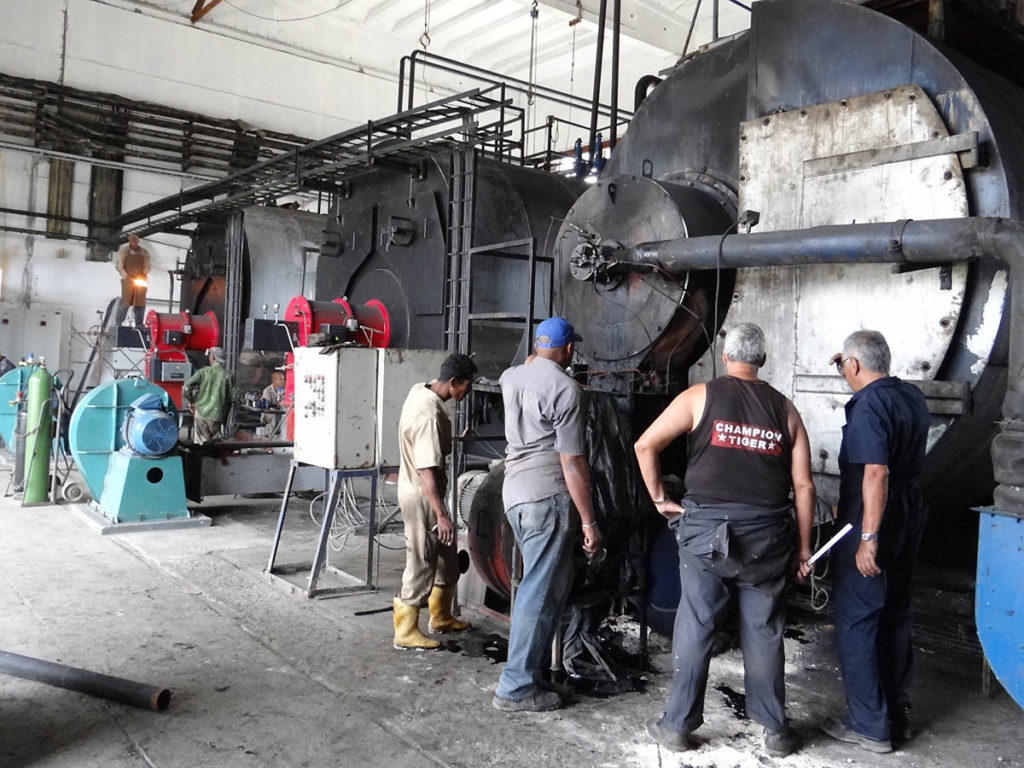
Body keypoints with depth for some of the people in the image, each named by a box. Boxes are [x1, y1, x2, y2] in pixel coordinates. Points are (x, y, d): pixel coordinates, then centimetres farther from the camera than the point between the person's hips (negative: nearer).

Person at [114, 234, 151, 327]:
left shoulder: (144, 252, 10)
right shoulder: (123, 249, 3)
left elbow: (147, 267, 13)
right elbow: (118, 264, 1)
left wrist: (145, 277, -4)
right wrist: (125, 275, -10)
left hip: (141, 280, 3)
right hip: (128, 280, -3)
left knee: (141, 303, 2)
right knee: (125, 302, -7)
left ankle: (139, 325, 10)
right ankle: (118, 324, 0)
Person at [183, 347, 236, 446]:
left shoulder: (204, 371, -1)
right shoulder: (227, 375, -1)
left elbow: (187, 385, -7)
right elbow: (232, 397, -3)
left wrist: (191, 401, 9)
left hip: (201, 412, 0)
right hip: (217, 414, 0)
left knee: (201, 442, 4)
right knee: (214, 442, 11)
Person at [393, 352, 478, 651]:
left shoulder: (420, 389, 0)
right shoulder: (429, 416, -28)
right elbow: (426, 472, -31)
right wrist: (441, 516, -30)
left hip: (415, 490, 10)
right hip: (422, 496, -10)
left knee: (447, 557, 20)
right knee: (421, 564, 1)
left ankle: (441, 617, 35)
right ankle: (406, 633, 14)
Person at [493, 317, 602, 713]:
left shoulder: (510, 378, 9)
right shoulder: (566, 389, -13)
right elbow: (572, 463, -15)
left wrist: (537, 356, 54)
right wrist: (589, 521, -11)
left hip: (514, 492, 8)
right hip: (548, 496, -8)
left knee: (553, 580, 21)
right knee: (539, 592, -2)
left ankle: (536, 661, 28)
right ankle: (516, 688, 4)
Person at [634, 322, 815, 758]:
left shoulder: (701, 396, 0)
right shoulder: (785, 410, 7)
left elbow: (646, 445, -6)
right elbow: (803, 485, 5)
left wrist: (659, 499, 5)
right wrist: (804, 548, 12)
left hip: (707, 529, -2)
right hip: (768, 536, 2)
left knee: (695, 629, 7)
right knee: (764, 632, 13)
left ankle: (678, 726, 18)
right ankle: (775, 731, 23)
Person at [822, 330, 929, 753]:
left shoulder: (869, 405, -20)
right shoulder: (912, 396, 7)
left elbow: (876, 473, -27)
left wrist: (868, 538, -26)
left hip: (871, 521, -9)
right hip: (910, 517, 9)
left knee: (856, 623, 2)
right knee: (895, 615, 18)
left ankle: (869, 726, 10)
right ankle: (898, 715, 30)